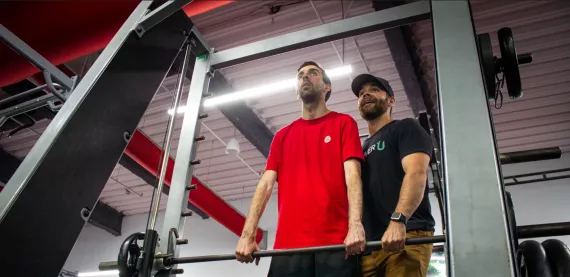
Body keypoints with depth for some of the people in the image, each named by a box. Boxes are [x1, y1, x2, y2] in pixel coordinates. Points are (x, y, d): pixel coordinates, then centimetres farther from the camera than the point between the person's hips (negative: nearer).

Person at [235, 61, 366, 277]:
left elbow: (352, 174, -4)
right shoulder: (283, 135, 20)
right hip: (288, 245, 3)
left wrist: (355, 224, -20)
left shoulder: (343, 123, 10)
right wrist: (247, 234, -2)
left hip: (336, 243, -3)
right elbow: (266, 184, 11)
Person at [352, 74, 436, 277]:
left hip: (406, 237, -6)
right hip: (367, 245, 6)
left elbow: (416, 173, -11)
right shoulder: (362, 149, 26)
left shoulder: (405, 128, 7)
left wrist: (398, 220, -27)